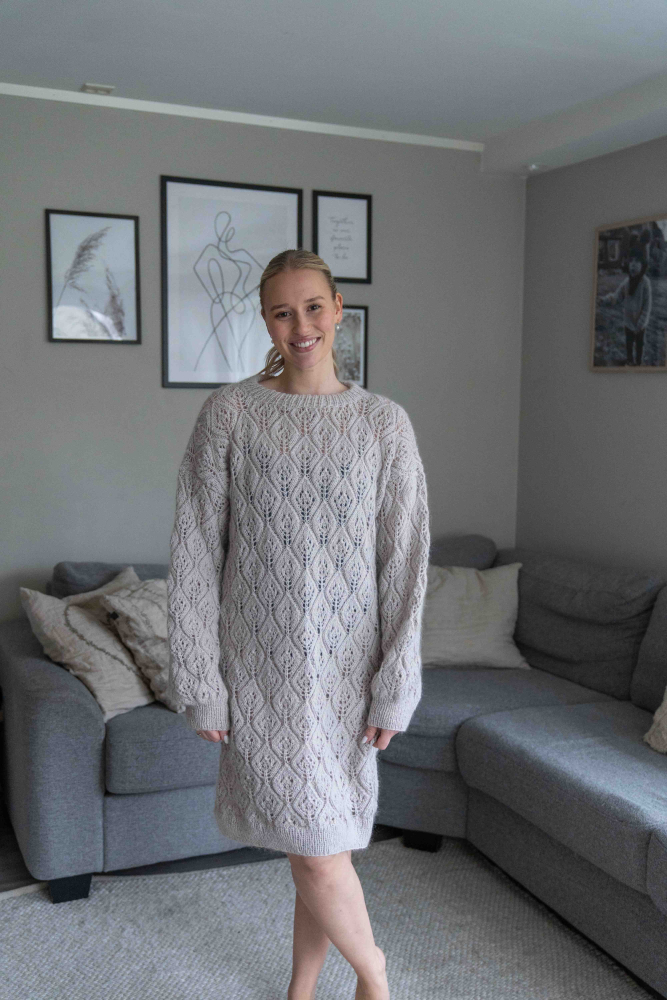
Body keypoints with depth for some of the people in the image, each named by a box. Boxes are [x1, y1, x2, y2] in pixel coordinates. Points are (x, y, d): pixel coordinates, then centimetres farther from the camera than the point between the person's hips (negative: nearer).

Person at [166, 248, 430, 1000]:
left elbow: (406, 564, -1)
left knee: (322, 843, 10)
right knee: (314, 846, 2)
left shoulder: (385, 423, -1)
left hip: (347, 664, 1)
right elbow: (195, 553, -3)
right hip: (260, 664, -1)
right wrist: (200, 681, -5)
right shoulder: (228, 414, -4)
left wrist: (395, 686, -4)